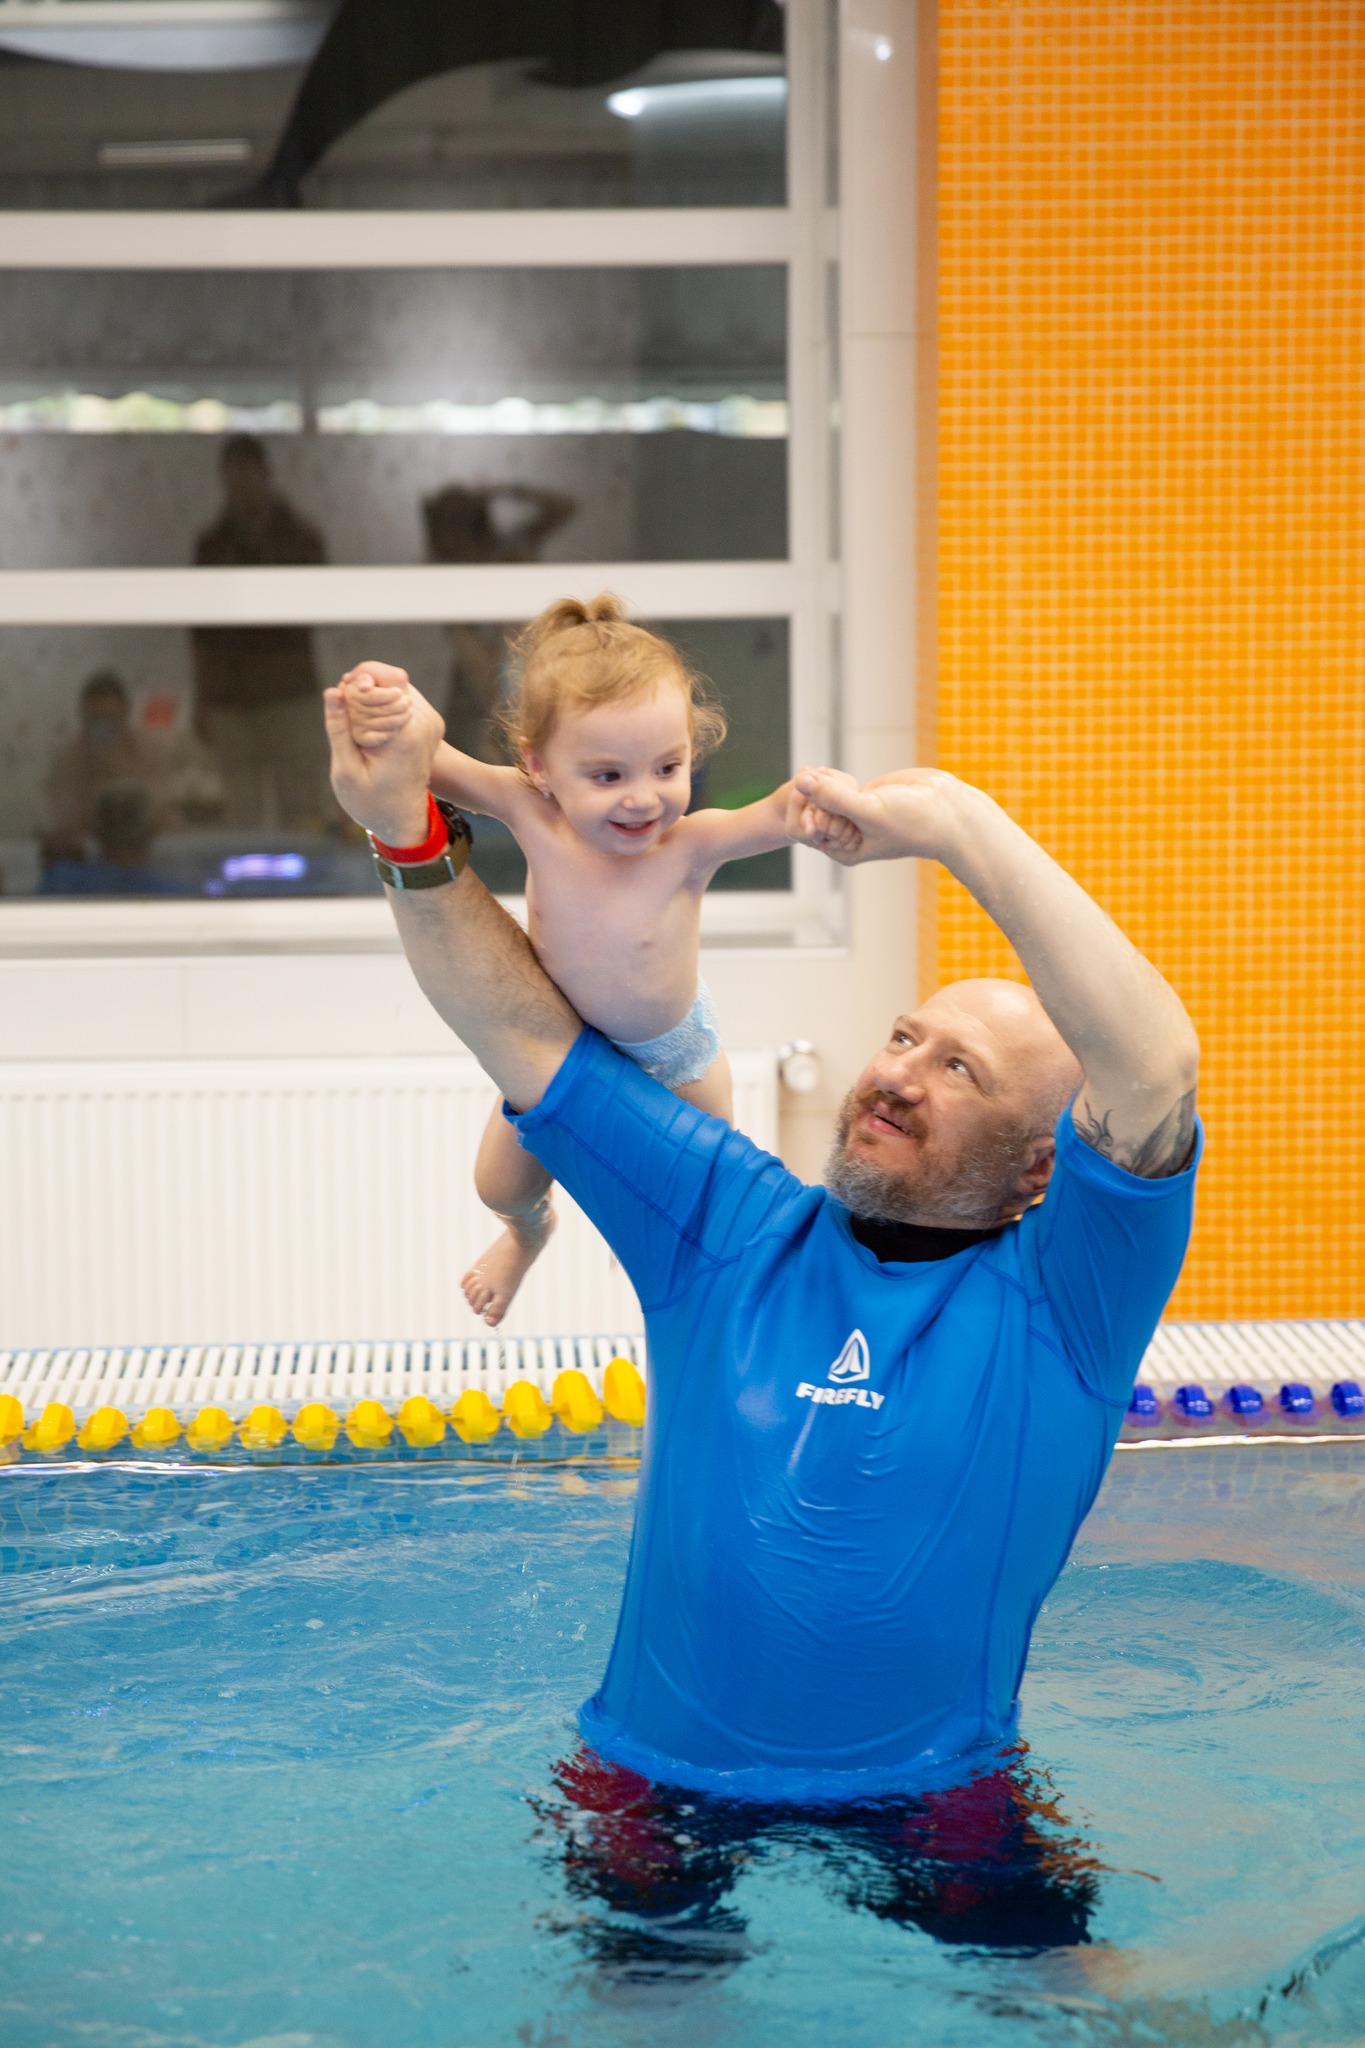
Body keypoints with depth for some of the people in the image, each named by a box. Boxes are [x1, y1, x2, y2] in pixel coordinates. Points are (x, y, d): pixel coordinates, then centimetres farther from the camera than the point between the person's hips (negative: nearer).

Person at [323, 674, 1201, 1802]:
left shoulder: (1058, 1298, -7)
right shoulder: (740, 1229, 4)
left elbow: (1153, 1062, -25)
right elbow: (529, 1035, 3)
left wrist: (959, 822, -26)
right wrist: (409, 832, -9)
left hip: (934, 1821, -2)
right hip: (655, 1787, 2)